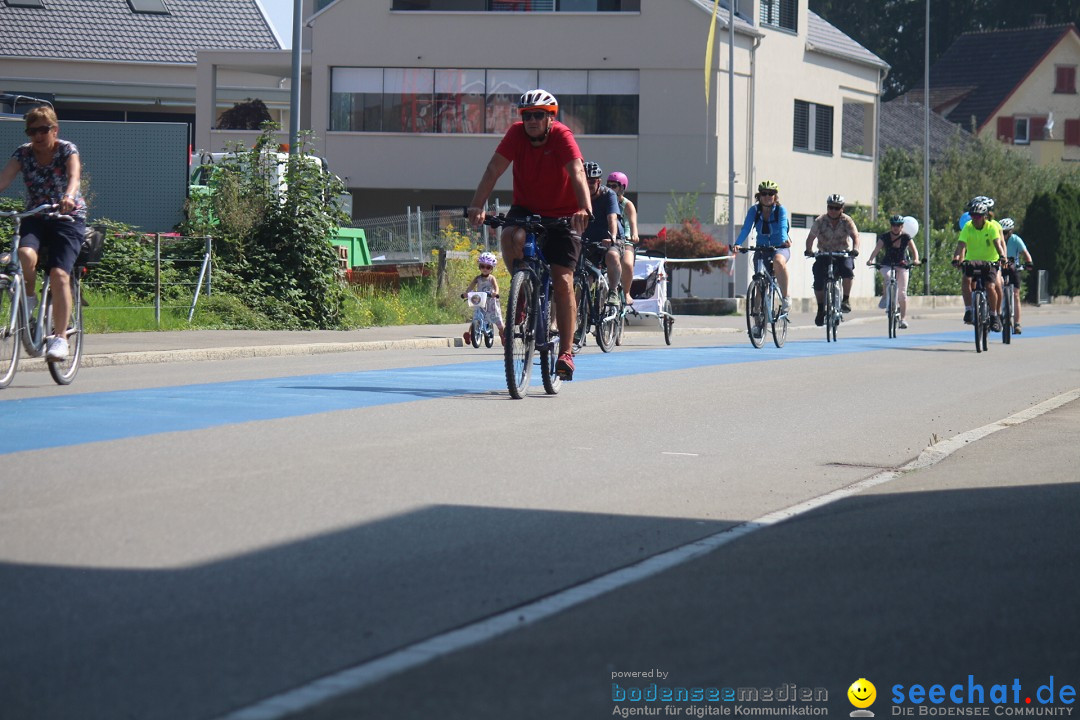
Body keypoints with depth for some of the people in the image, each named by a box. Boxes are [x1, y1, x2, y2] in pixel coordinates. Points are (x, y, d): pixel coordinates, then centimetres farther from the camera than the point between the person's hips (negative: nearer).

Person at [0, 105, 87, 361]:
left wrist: (69, 197, -50)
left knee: (59, 274, -20)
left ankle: (60, 337, -14)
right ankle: (28, 296, -2)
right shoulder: (23, 153, -1)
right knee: (25, 254, -31)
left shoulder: (67, 150, -8)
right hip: (35, 218, 2)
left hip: (68, 218, -2)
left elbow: (74, 174, -28)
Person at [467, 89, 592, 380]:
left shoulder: (562, 136, -21)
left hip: (562, 214, -2)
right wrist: (477, 206, -36)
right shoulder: (517, 133, -13)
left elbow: (577, 173, -35)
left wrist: (585, 209, -52)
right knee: (511, 238, -32)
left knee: (563, 282, -9)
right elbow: (494, 169, -21)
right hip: (526, 208, 2)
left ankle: (565, 352, -2)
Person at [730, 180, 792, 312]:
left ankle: (785, 298, -26)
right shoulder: (754, 210, -7)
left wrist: (784, 240, -51)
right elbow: (746, 229, -19)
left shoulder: (781, 210, -12)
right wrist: (737, 244, -37)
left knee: (778, 261, -36)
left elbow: (783, 228, -29)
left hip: (780, 248, -3)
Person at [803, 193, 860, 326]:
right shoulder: (820, 221, -9)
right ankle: (820, 309, 5)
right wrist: (809, 250, -29)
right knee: (818, 280, -15)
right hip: (824, 254, 1)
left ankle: (846, 299, -15)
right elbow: (811, 237, -10)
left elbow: (855, 236, -21)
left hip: (843, 254, -1)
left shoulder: (847, 221, -10)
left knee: (847, 269, -31)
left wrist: (855, 249, -41)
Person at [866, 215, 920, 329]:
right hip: (887, 264, 0)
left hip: (902, 265, 0)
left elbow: (914, 250, -18)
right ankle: (885, 296, -12)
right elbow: (877, 249, -20)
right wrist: (870, 260, -39)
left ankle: (903, 318, -3)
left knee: (902, 292, -7)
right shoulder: (885, 237, -8)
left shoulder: (906, 237, -8)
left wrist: (915, 259, -40)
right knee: (887, 277, -35)